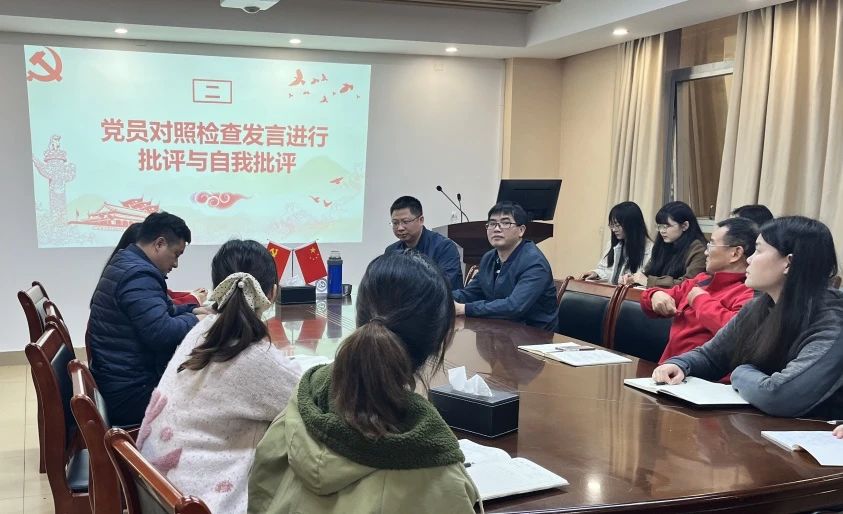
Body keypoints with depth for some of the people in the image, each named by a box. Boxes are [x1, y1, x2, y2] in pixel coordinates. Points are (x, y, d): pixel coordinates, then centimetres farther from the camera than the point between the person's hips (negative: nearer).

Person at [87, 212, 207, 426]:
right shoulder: (138, 275, -21)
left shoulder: (124, 264, 11)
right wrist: (192, 320, -11)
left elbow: (154, 311, 23)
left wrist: (190, 310, 9)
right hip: (130, 393, -10)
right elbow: (162, 333, -29)